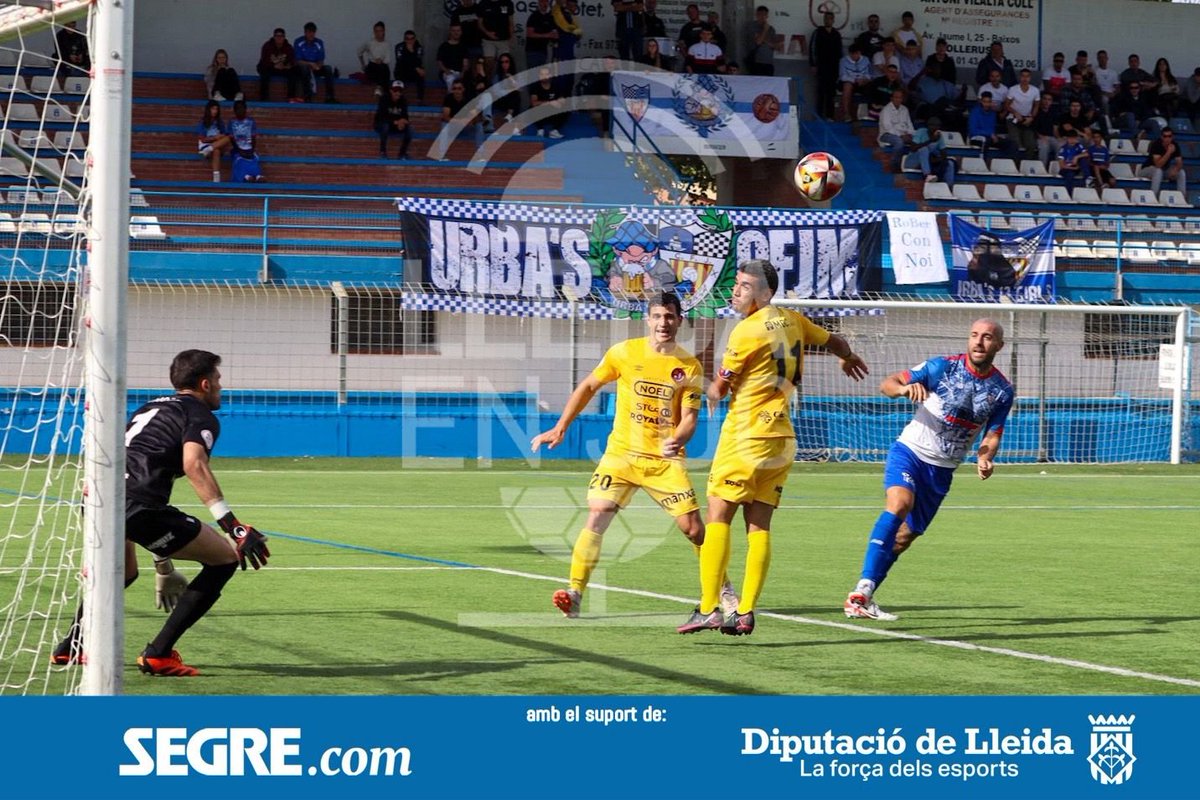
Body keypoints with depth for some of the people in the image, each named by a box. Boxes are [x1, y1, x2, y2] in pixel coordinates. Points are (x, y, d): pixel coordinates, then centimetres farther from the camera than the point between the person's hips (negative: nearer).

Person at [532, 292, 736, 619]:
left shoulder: (689, 366, -2)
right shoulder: (624, 353, -1)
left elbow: (690, 416, -3)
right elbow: (588, 387, 10)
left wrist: (676, 441, -25)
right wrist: (560, 428, 7)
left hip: (666, 460, 0)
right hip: (621, 454, 0)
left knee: (692, 526, -4)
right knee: (596, 517, -15)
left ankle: (724, 590, 15)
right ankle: (574, 593, -13)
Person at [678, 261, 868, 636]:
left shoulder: (747, 331, -13)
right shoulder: (791, 320, 9)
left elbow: (719, 389, -4)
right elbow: (833, 341, 27)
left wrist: (712, 392, 21)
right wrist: (850, 358, 50)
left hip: (746, 436, -8)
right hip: (782, 439, 8)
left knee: (717, 517, -7)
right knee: (759, 526, 5)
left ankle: (708, 609, -14)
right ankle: (745, 614, 1)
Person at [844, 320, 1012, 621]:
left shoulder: (1002, 391, -1)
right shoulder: (943, 367, -12)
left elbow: (992, 436, 5)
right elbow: (887, 384, -11)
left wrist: (985, 459, -18)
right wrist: (903, 387, -35)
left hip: (942, 470, 5)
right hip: (910, 451, -4)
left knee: (905, 536, 7)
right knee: (900, 504, -31)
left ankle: (860, 600, 20)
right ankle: (863, 588, -36)